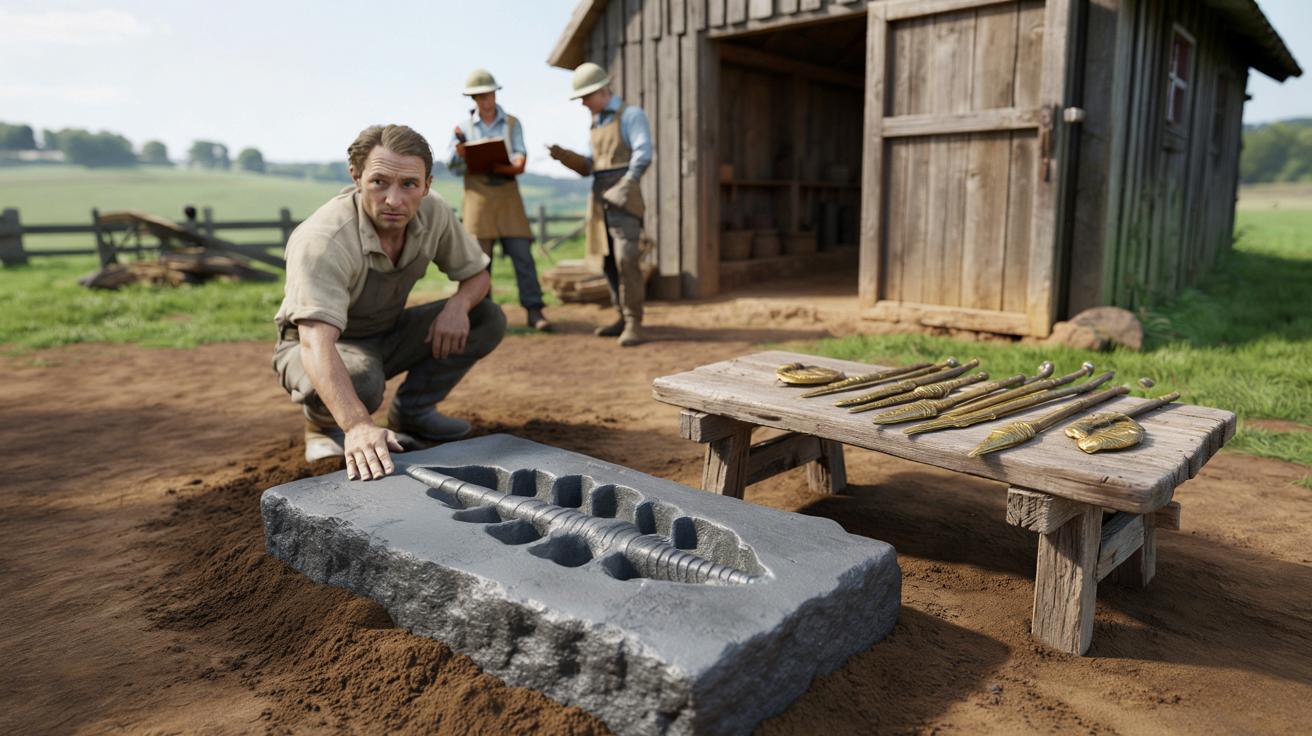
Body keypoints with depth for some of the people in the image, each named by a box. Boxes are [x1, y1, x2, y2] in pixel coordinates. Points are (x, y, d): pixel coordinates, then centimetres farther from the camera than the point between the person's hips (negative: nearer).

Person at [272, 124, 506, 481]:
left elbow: (477, 274, 0)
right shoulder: (322, 240, -35)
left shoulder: (433, 213, -16)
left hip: (387, 336, 6)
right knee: (359, 382, -40)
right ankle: (323, 426, -3)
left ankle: (410, 412, 6)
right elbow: (317, 344, -46)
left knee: (488, 319, -10)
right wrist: (359, 425, -61)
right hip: (323, 348, -6)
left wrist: (458, 304, -25)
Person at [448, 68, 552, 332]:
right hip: (478, 195, 0)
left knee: (522, 253, -7)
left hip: (508, 194, 0)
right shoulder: (465, 127, 11)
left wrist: (517, 163, -22)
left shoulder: (512, 123, 11)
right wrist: (459, 153, -17)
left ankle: (534, 310, -7)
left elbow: (520, 154, 2)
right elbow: (452, 165, 6)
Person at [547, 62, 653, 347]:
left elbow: (643, 154, -14)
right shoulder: (596, 123, 22)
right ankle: (625, 318, 16)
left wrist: (624, 187, -23)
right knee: (609, 262, 7)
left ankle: (634, 323, -14)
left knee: (626, 259, -17)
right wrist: (564, 155, 3)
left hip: (623, 196, -8)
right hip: (601, 198, 8)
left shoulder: (631, 115, -1)